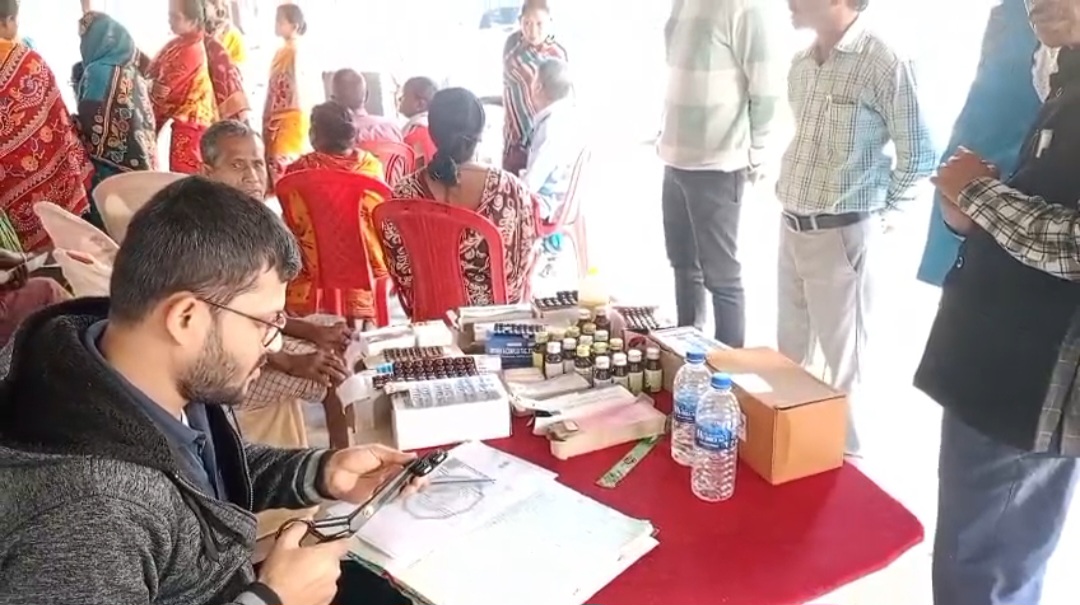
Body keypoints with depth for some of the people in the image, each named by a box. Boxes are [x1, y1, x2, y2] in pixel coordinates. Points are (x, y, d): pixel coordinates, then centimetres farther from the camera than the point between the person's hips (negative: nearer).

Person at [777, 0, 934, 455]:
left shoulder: (883, 63, -14)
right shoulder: (801, 64, 8)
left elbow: (918, 156, -8)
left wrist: (880, 216, -3)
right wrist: (788, 194, 15)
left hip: (841, 234, -7)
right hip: (791, 228, 7)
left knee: (843, 358, 8)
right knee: (790, 351, 19)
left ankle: (845, 454, 25)